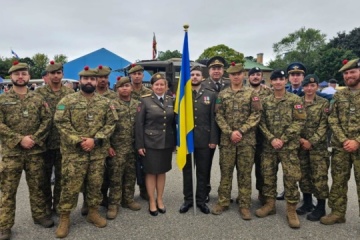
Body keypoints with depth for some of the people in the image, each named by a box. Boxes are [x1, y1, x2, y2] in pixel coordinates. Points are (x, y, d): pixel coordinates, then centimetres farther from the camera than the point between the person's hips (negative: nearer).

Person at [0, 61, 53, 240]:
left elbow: (47, 120, 1)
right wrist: (20, 139, -16)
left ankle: (40, 215, 29)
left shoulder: (38, 99, 6)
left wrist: (34, 138, -12)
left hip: (35, 150, 2)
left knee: (37, 186, 13)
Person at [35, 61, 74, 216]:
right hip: (44, 141, 0)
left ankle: (58, 204, 26)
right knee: (45, 175, 11)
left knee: (61, 175, 10)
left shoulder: (70, 93, 3)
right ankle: (46, 204, 28)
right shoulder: (39, 92, 0)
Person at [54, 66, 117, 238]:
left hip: (98, 152, 3)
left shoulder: (105, 102, 5)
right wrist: (79, 141, -16)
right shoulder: (67, 100, -3)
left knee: (95, 184, 13)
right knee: (70, 186, 3)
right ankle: (64, 218, 19)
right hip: (73, 152, -3)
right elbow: (61, 123, -9)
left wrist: (95, 140, -12)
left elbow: (111, 123, 1)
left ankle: (93, 212, 30)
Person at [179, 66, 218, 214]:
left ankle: (201, 200, 24)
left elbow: (213, 119, 0)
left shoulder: (211, 95, 4)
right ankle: (188, 199, 25)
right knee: (187, 171, 11)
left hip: (204, 140, 0)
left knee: (203, 171, 9)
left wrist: (213, 139, -5)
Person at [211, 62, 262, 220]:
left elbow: (256, 115, -5)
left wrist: (241, 131, -14)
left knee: (245, 173, 6)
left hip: (247, 140, -1)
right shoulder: (222, 94, 8)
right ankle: (223, 202, 21)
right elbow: (219, 116, 1)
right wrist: (230, 133, -12)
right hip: (227, 140, 1)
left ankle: (244, 206, 17)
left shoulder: (252, 93, 3)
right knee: (225, 172, 8)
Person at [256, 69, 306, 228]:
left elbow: (299, 121, -7)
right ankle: (270, 204, 24)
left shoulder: (295, 100, -1)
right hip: (269, 146, 3)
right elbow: (262, 123, 4)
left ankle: (291, 210, 13)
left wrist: (283, 139, -14)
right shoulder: (265, 101, 8)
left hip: (289, 146, -3)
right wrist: (272, 139, -11)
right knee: (268, 176, 9)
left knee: (291, 177, -1)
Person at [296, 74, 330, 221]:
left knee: (319, 177, 0)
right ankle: (307, 203, 27)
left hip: (318, 146, -3)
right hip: (300, 145, 3)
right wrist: (300, 139, -9)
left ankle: (320, 207, 14)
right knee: (303, 175, 12)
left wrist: (311, 142, -14)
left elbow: (323, 126, -7)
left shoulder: (324, 103, -2)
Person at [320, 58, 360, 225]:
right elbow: (333, 120, 2)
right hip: (340, 147, 3)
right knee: (338, 180, 10)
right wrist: (344, 140, -10)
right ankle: (338, 213, 24)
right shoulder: (338, 96, 8)